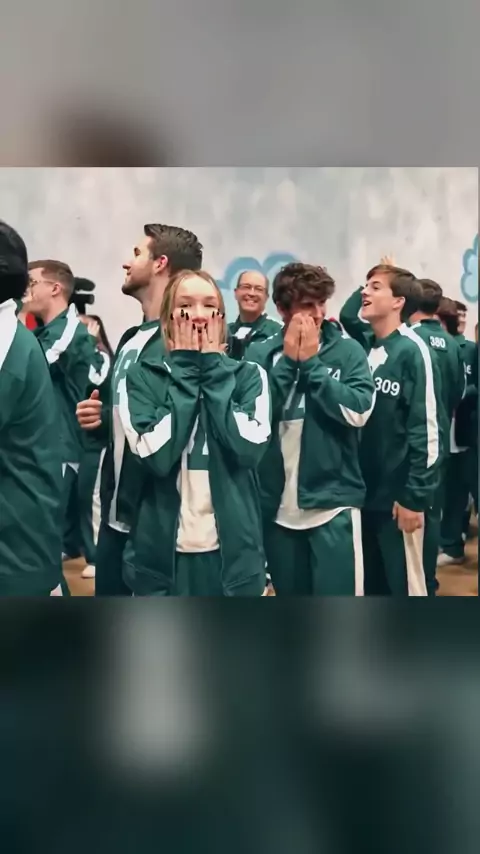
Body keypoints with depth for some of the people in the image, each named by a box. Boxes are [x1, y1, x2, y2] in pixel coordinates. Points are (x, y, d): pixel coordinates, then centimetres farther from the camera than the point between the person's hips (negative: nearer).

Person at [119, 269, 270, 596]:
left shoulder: (249, 375, 2)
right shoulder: (142, 376, -1)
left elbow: (250, 448, -14)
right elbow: (156, 455, -16)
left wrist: (212, 368, -10)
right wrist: (185, 367, -12)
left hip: (232, 550, 1)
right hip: (162, 551, -1)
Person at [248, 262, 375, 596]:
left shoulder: (348, 350, -2)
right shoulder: (261, 353, 1)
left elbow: (359, 411, -15)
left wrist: (310, 363, -14)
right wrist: (288, 361, -13)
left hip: (333, 501, -2)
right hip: (276, 504, 2)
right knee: (290, 592, 17)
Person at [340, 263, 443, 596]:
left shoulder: (412, 350, -12)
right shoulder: (365, 345, 6)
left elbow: (425, 428, -15)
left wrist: (415, 496, -16)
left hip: (398, 495, -6)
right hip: (364, 491, 6)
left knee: (406, 584, 4)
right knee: (372, 584, 16)